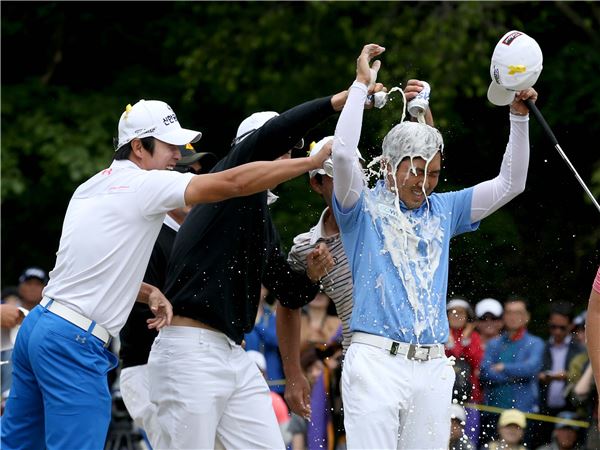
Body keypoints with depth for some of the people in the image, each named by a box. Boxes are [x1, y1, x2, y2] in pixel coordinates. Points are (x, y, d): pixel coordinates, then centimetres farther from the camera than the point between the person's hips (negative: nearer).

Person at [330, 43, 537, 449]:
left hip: (433, 367, 5)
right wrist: (362, 85, -7)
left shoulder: (443, 211, 18)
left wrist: (519, 116, 7)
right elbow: (344, 153, -13)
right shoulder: (364, 209, 4)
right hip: (376, 359, -5)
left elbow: (510, 184, 17)